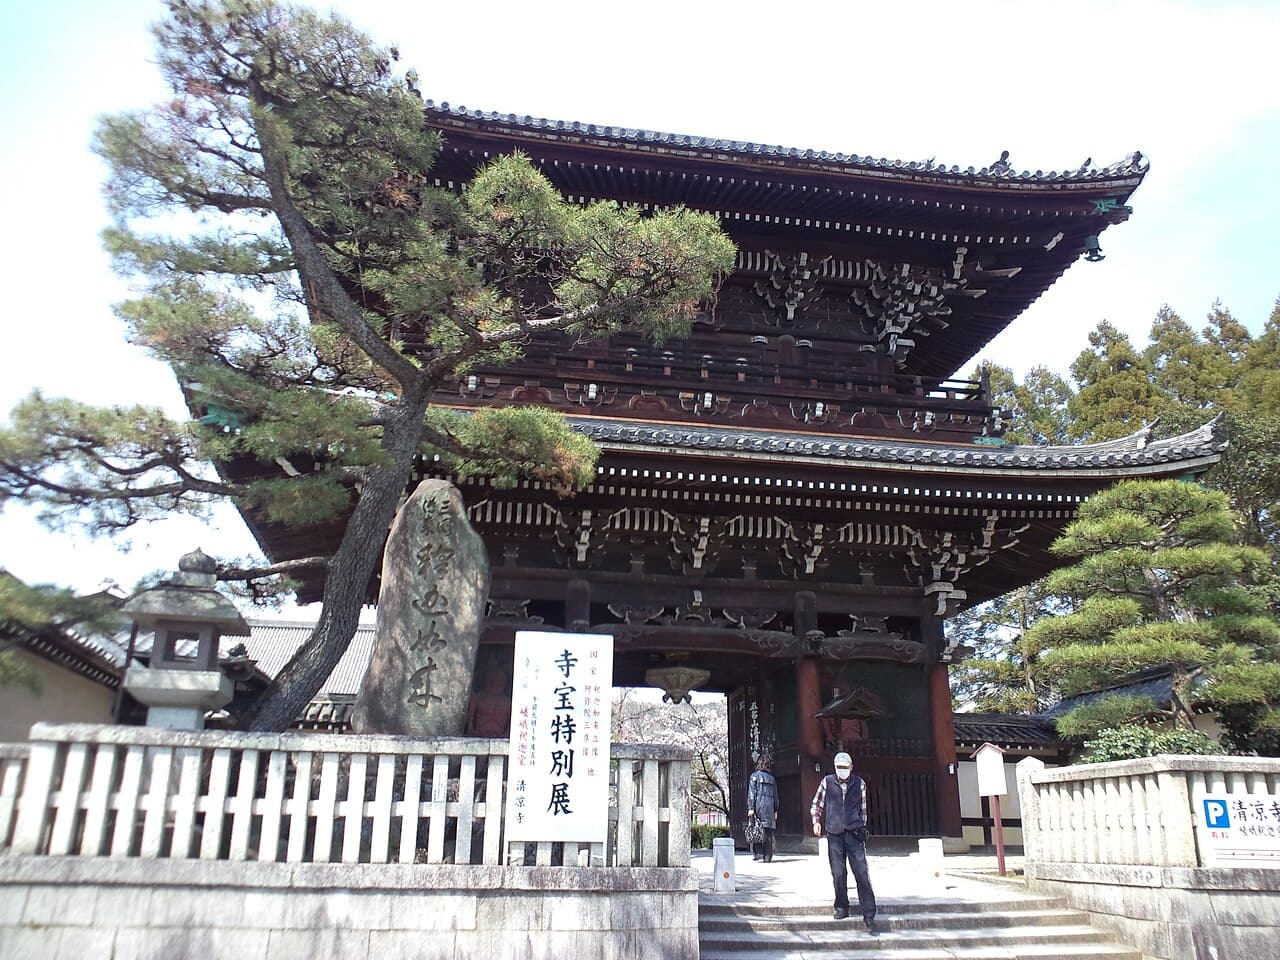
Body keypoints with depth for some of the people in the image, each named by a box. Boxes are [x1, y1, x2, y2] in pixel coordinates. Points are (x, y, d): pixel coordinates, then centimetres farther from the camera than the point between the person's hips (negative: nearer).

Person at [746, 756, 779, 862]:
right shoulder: (771, 778, 15)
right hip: (770, 807, 4)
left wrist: (751, 808, -8)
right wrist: (775, 810, 19)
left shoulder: (755, 776, 1)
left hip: (758, 805, -4)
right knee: (768, 832, 5)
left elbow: (751, 793, -6)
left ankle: (757, 853, -10)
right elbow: (775, 795, 16)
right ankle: (768, 856, 4)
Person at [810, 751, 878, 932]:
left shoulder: (859, 784, 6)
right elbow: (816, 804, 12)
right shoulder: (827, 782, 4)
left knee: (862, 874, -5)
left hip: (854, 835, 0)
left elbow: (862, 809, 16)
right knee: (838, 874, 5)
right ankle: (842, 907, 23)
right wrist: (816, 821, -2)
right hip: (834, 835, 0)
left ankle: (869, 915, -1)